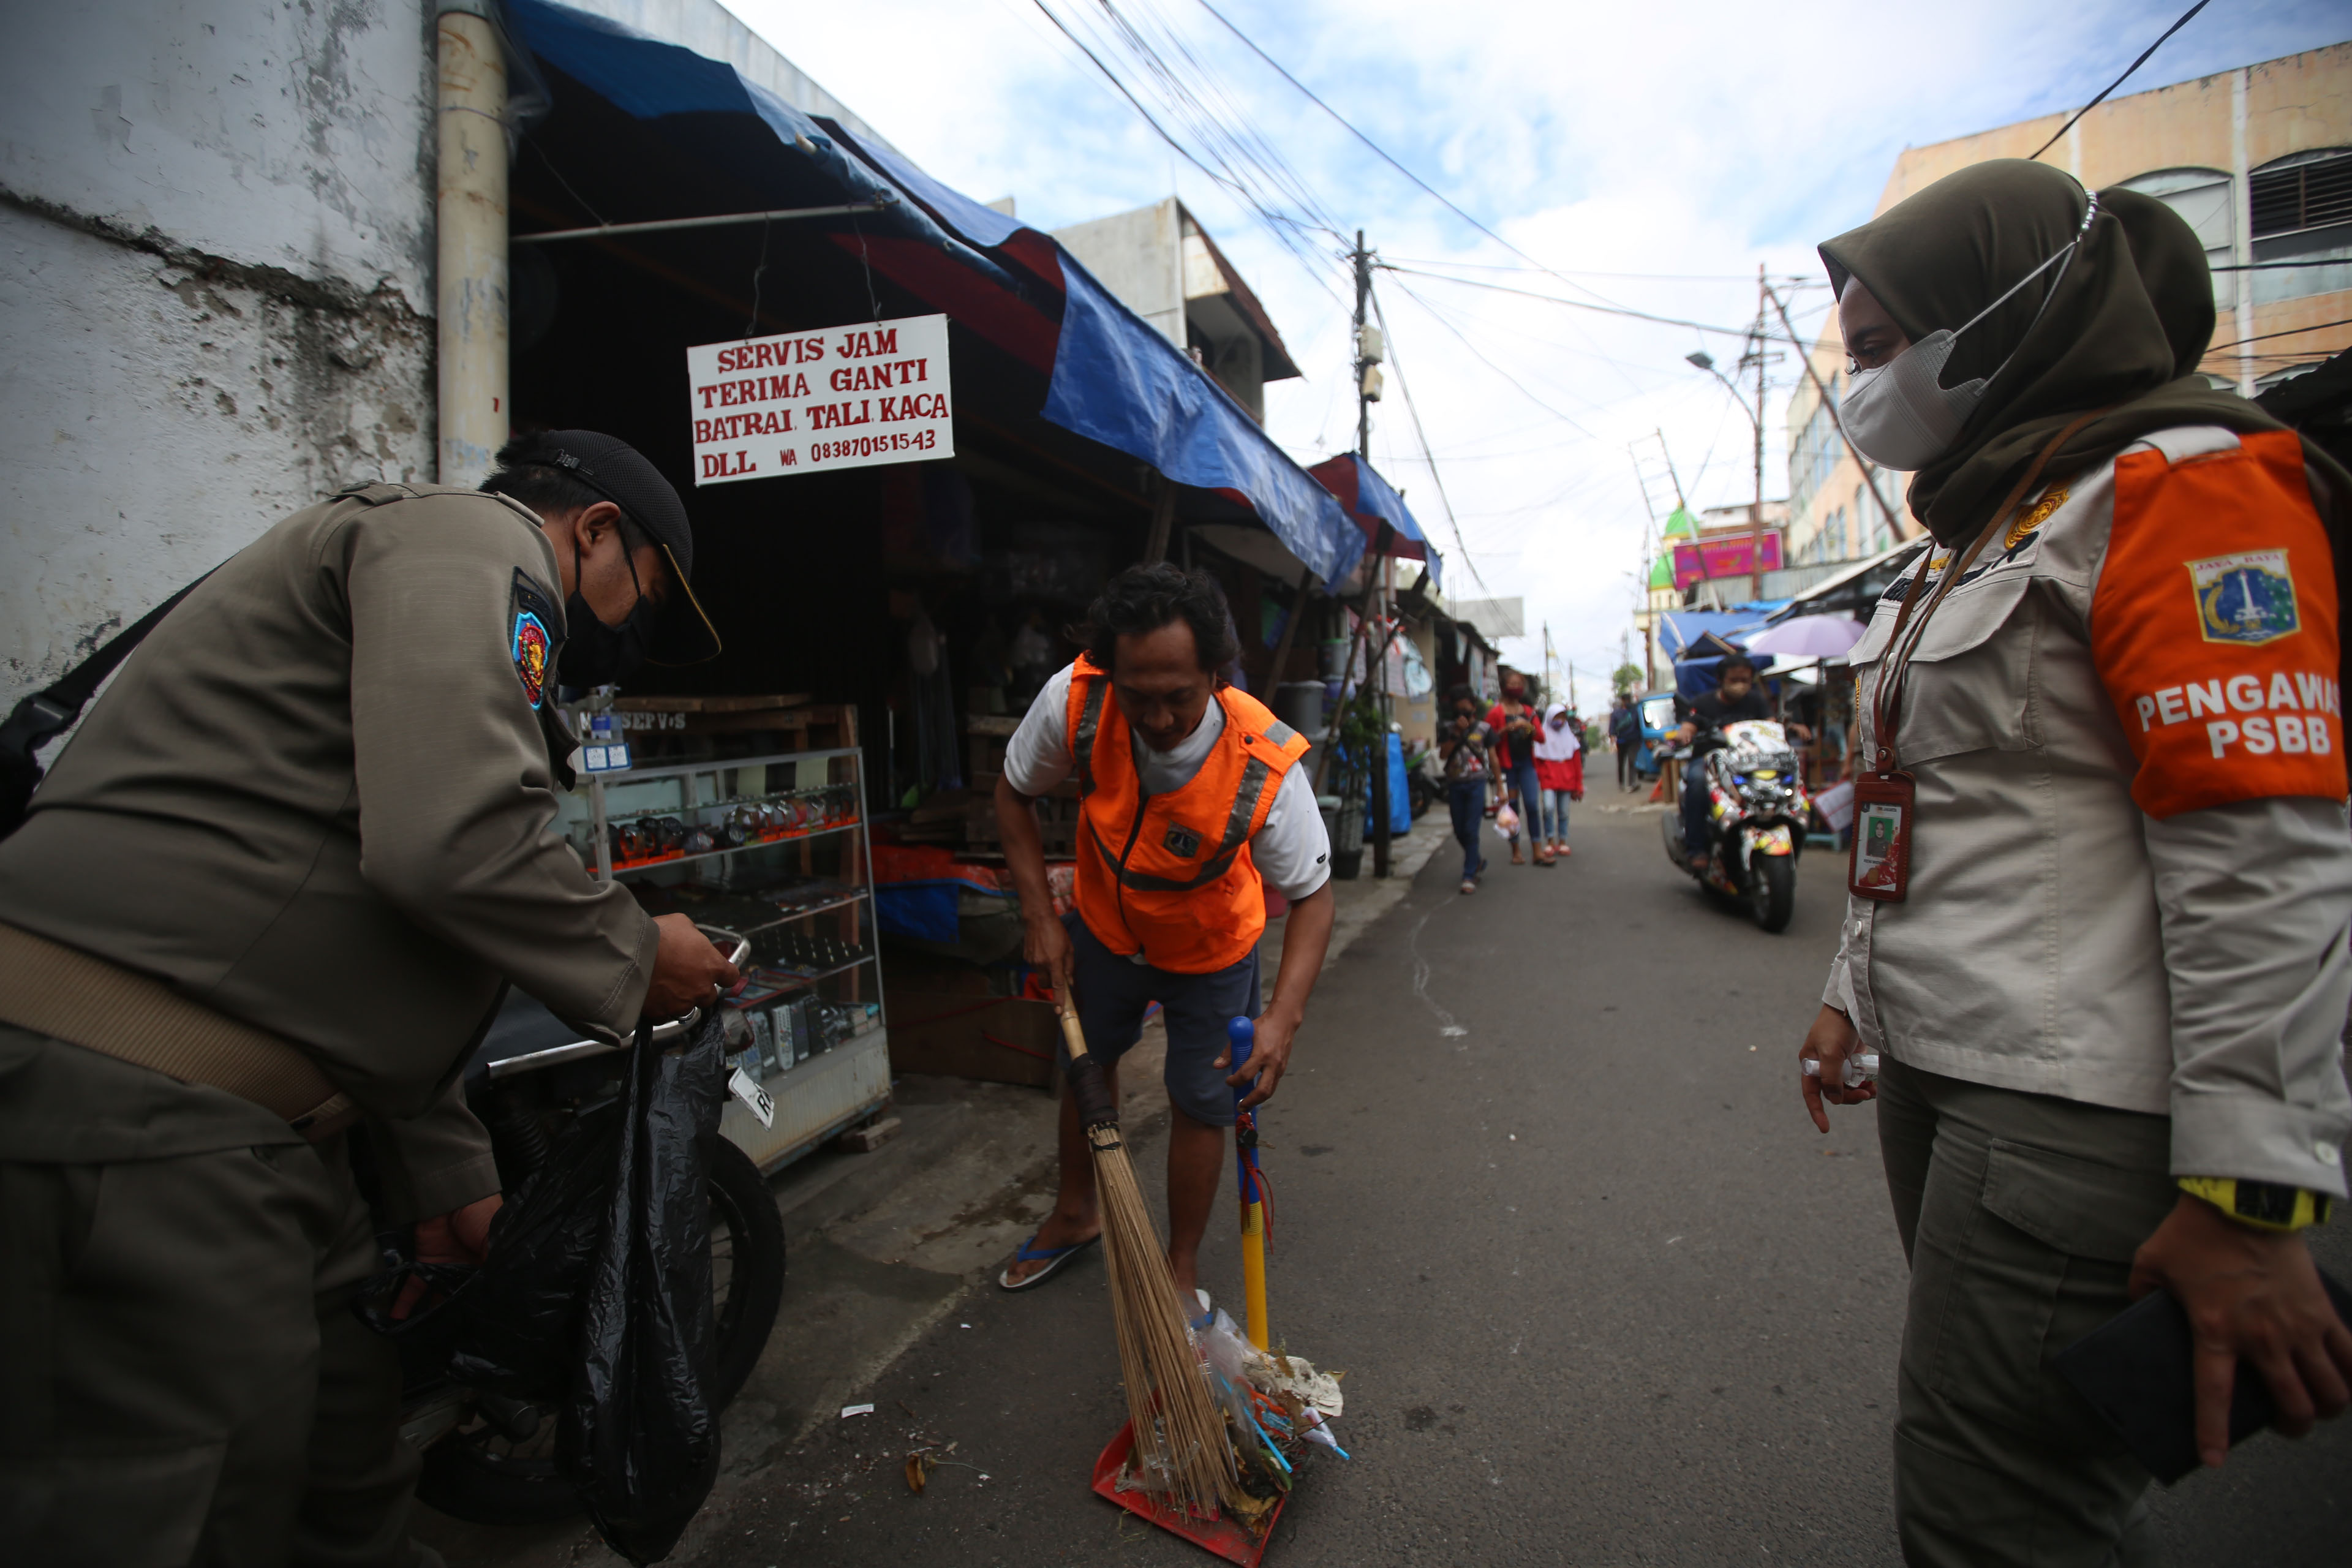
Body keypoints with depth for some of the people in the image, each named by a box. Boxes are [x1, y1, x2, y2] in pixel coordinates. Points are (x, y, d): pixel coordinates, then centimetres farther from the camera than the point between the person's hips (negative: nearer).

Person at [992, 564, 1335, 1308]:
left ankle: (1181, 1267, 32)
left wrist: (1283, 1017, -39)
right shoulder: (1075, 700, -31)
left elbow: (1312, 896, -25)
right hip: (1104, 931, 3)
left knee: (1199, 1106, 5)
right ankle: (1076, 1216, 48)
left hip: (1210, 952, -3)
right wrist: (1041, 917, -14)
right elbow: (1014, 794, -11)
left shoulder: (1265, 765, -37)